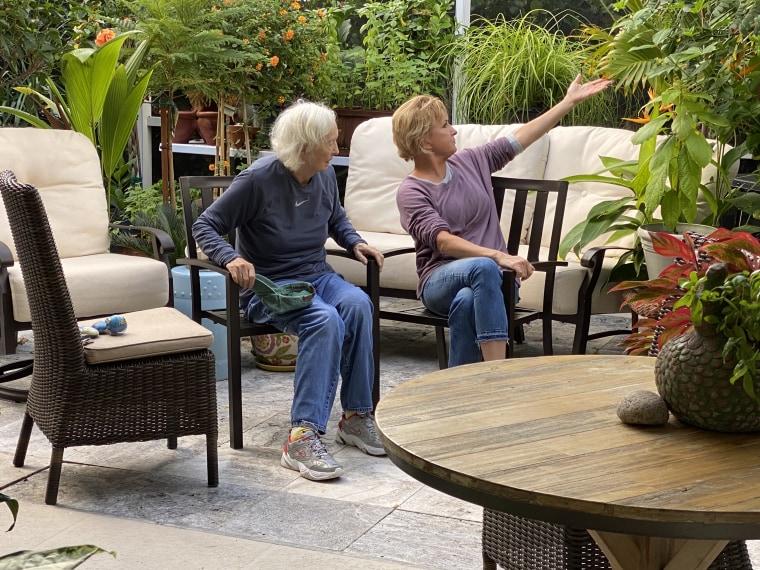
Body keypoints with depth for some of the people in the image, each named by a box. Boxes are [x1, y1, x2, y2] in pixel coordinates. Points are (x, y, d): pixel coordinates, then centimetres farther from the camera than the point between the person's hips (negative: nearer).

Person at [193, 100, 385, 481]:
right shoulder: (258, 179, -15)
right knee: (325, 320, -35)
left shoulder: (325, 176, 4)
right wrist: (232, 258, -29)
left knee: (358, 304, -28)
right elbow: (205, 226, -11)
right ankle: (302, 436, -38)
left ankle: (356, 417, -19)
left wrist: (355, 242, 6)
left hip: (316, 276, 6)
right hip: (269, 285, -6)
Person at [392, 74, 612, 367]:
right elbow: (443, 242, -20)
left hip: (486, 277, 3)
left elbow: (518, 140, 16)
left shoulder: (469, 162, 10)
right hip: (441, 281, -3)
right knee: (483, 267, -37)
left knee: (467, 302, -35)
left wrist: (570, 100, 17)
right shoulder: (411, 191, -6)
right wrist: (498, 256, -33)